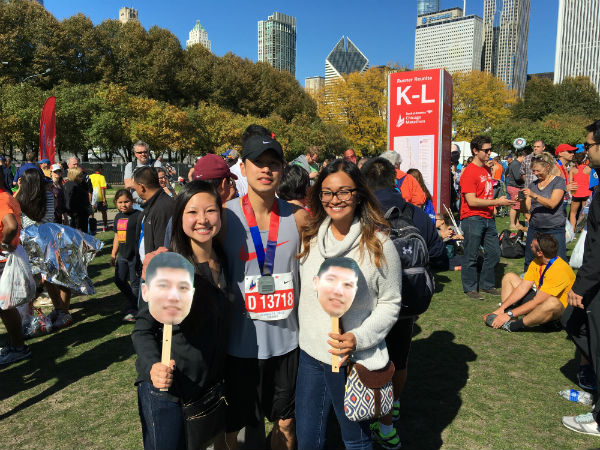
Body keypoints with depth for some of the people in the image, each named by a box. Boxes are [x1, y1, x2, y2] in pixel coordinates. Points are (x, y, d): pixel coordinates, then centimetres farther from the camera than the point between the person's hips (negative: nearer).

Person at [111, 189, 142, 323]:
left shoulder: (138, 215, -12)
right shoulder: (118, 217, 10)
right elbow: (117, 236, 18)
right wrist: (113, 254, 19)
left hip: (135, 255, -7)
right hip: (122, 255, 7)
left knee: (135, 283, 3)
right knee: (119, 280, 12)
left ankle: (131, 310, 16)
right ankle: (134, 300, 32)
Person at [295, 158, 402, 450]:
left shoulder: (379, 245, -12)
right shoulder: (309, 238, 1)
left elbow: (390, 304, -7)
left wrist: (358, 338, -19)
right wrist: (306, 333, 11)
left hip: (355, 360, -4)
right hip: (310, 354, 5)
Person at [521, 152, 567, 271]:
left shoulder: (559, 181, -2)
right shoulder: (533, 185, 12)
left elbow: (552, 204, -15)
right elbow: (528, 208, 8)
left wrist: (534, 195, -26)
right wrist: (522, 200, -13)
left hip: (554, 230, -5)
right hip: (534, 229, 5)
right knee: (529, 263, 8)